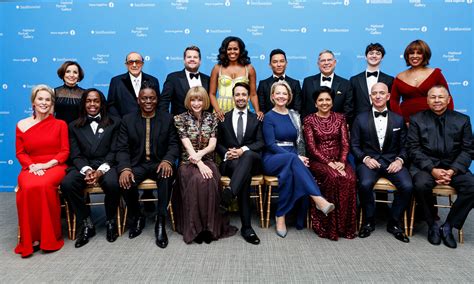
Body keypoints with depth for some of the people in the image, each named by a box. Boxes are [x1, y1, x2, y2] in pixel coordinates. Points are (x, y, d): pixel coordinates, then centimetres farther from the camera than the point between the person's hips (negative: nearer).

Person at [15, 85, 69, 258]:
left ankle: (49, 237, -19)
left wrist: (48, 164, -13)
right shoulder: (22, 125, 11)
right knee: (28, 188, -33)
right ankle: (30, 238, -19)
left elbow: (64, 151, 2)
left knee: (44, 185, -35)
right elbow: (20, 153, 9)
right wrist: (32, 166, -10)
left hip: (54, 166, -1)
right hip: (31, 168, 1)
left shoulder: (60, 124, 9)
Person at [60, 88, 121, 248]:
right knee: (67, 184, -29)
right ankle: (86, 224, -12)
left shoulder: (114, 123, 11)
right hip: (83, 166, 2)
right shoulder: (74, 126, 16)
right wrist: (86, 170, -15)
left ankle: (111, 221, -6)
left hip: (107, 165, -2)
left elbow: (114, 151, 2)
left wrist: (101, 170, -15)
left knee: (112, 184, -34)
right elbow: (75, 155, 6)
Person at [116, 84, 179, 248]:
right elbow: (122, 148, -1)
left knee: (167, 176, -35)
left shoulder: (168, 119, 6)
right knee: (125, 181, -30)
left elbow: (173, 144, 0)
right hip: (137, 164, 1)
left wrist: (167, 161, -23)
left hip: (159, 163, -1)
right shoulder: (127, 120, 7)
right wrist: (125, 168, -21)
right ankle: (137, 218, 0)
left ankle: (161, 223, -22)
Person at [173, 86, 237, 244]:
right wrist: (199, 164, -23)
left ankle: (210, 226, -22)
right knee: (198, 180, -35)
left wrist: (200, 153, -21)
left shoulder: (211, 118, 8)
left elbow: (212, 145, 0)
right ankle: (195, 228, -24)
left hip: (207, 161, 2)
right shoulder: (180, 118, 1)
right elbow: (187, 145, -10)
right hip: (188, 162, -1)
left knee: (209, 181, -33)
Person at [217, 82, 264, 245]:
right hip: (230, 162, 0)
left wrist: (243, 150, -15)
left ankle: (229, 193, -52)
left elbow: (260, 142, 4)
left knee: (248, 155, -39)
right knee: (245, 174, -37)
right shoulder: (223, 118, 18)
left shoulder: (256, 119, 17)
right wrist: (227, 153, -10)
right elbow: (218, 143, 12)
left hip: (252, 160, 1)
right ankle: (246, 226, -37)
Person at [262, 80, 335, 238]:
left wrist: (300, 157, -10)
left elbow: (299, 141, 14)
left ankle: (281, 216, -32)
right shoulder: (269, 117, 0)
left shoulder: (294, 115, 15)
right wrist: (296, 157, -20)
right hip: (272, 160, -4)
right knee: (291, 158, -39)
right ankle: (318, 199, -45)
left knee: (289, 172, -36)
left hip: (291, 160, 4)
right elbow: (270, 144, -10)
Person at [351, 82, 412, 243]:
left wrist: (399, 160, -8)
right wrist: (365, 158, -12)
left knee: (407, 186, -25)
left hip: (391, 161, 2)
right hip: (368, 161, -1)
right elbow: (354, 145, 5)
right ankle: (369, 221, -6)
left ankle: (394, 223, -2)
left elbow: (403, 146, 11)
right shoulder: (361, 119, 7)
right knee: (365, 184, -32)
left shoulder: (398, 120, 12)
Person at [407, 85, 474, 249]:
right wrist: (432, 170, -17)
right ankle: (432, 225, -7)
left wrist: (452, 171, -14)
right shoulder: (417, 119, 4)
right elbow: (413, 149, -3)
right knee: (421, 185, -33)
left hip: (453, 166, 2)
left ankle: (448, 227, -7)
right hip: (425, 165, -2)